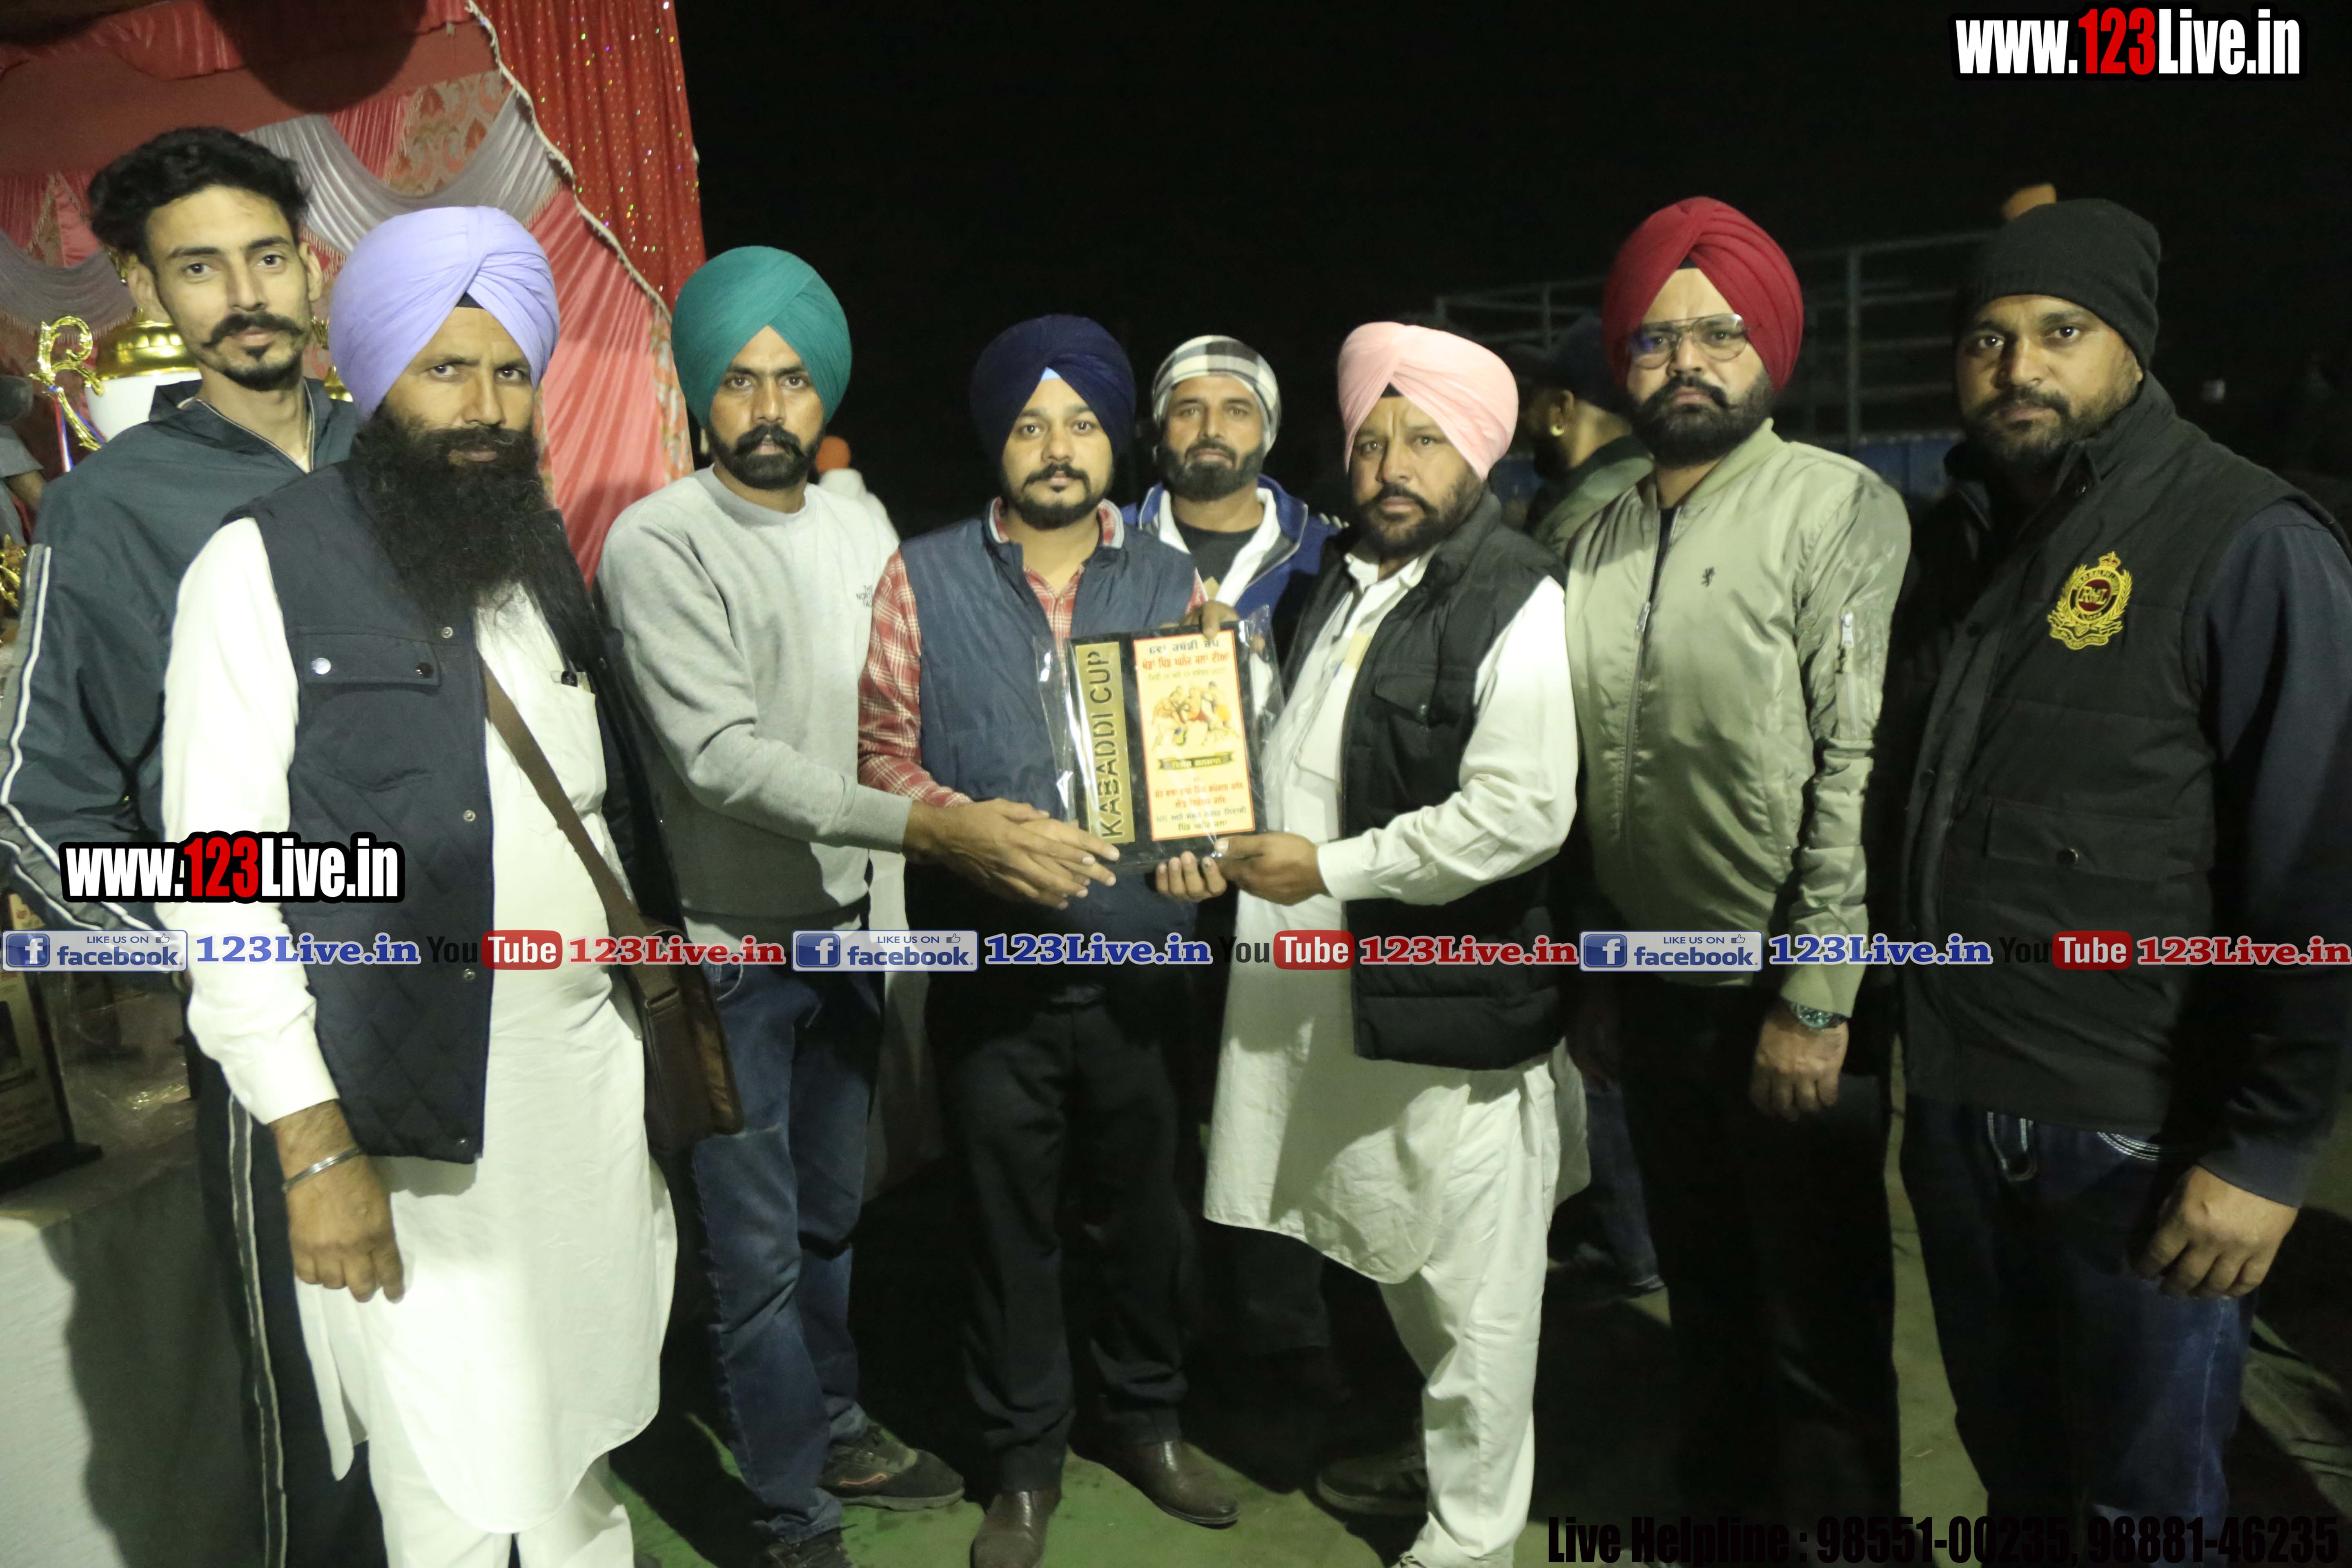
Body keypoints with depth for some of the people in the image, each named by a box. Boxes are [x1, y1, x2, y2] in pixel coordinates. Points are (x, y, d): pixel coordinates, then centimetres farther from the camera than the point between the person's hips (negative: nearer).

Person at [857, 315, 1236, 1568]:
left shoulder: (1173, 582, 6)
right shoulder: (924, 578, 0)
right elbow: (880, 750, -2)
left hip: (1139, 958, 2)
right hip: (989, 962, -1)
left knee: (1143, 1208, 14)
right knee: (1007, 1221, 11)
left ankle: (1149, 1420, 39)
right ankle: (1025, 1463, 32)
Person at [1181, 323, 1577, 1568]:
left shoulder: (1518, 604, -14)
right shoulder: (1345, 582, 12)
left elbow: (1522, 814, -23)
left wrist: (1327, 869, -19)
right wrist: (1235, 841, 4)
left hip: (1456, 997, -8)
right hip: (1339, 985, 8)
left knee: (1470, 1279, 7)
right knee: (1399, 1256, 22)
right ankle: (1444, 1449, 45)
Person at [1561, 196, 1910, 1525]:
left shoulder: (1840, 508, -10)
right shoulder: (1601, 543, 8)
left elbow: (1863, 768, -16)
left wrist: (1816, 1002, -19)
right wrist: (1594, 977, 12)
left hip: (1787, 1006, -5)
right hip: (1656, 1001, 6)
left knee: (1820, 1329, 8)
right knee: (1709, 1302, 21)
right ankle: (1724, 1501, 41)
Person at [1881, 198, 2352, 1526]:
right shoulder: (1961, 540, 7)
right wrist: (1920, 1030, 9)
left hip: (2142, 1132, -5)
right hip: (1956, 1106, 6)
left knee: (2145, 1499, 13)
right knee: (2013, 1464, 22)